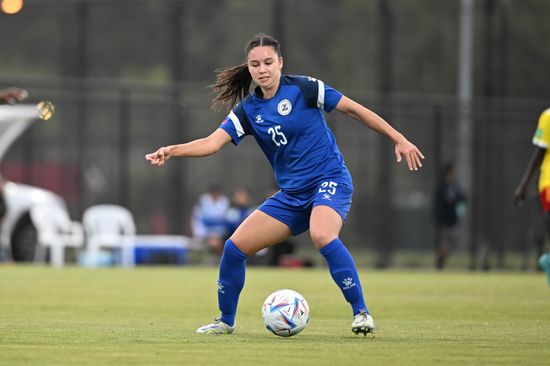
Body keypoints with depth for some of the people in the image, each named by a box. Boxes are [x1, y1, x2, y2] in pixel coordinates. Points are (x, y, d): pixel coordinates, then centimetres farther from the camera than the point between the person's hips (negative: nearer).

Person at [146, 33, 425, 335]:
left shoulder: (303, 89, -8)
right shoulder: (248, 109, 4)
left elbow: (354, 109, -2)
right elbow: (213, 142, -6)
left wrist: (399, 140, -3)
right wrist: (172, 150, -23)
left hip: (330, 181, -6)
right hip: (292, 194, 6)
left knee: (321, 236, -36)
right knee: (235, 246, -2)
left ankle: (361, 313, -25)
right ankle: (226, 321, 17)